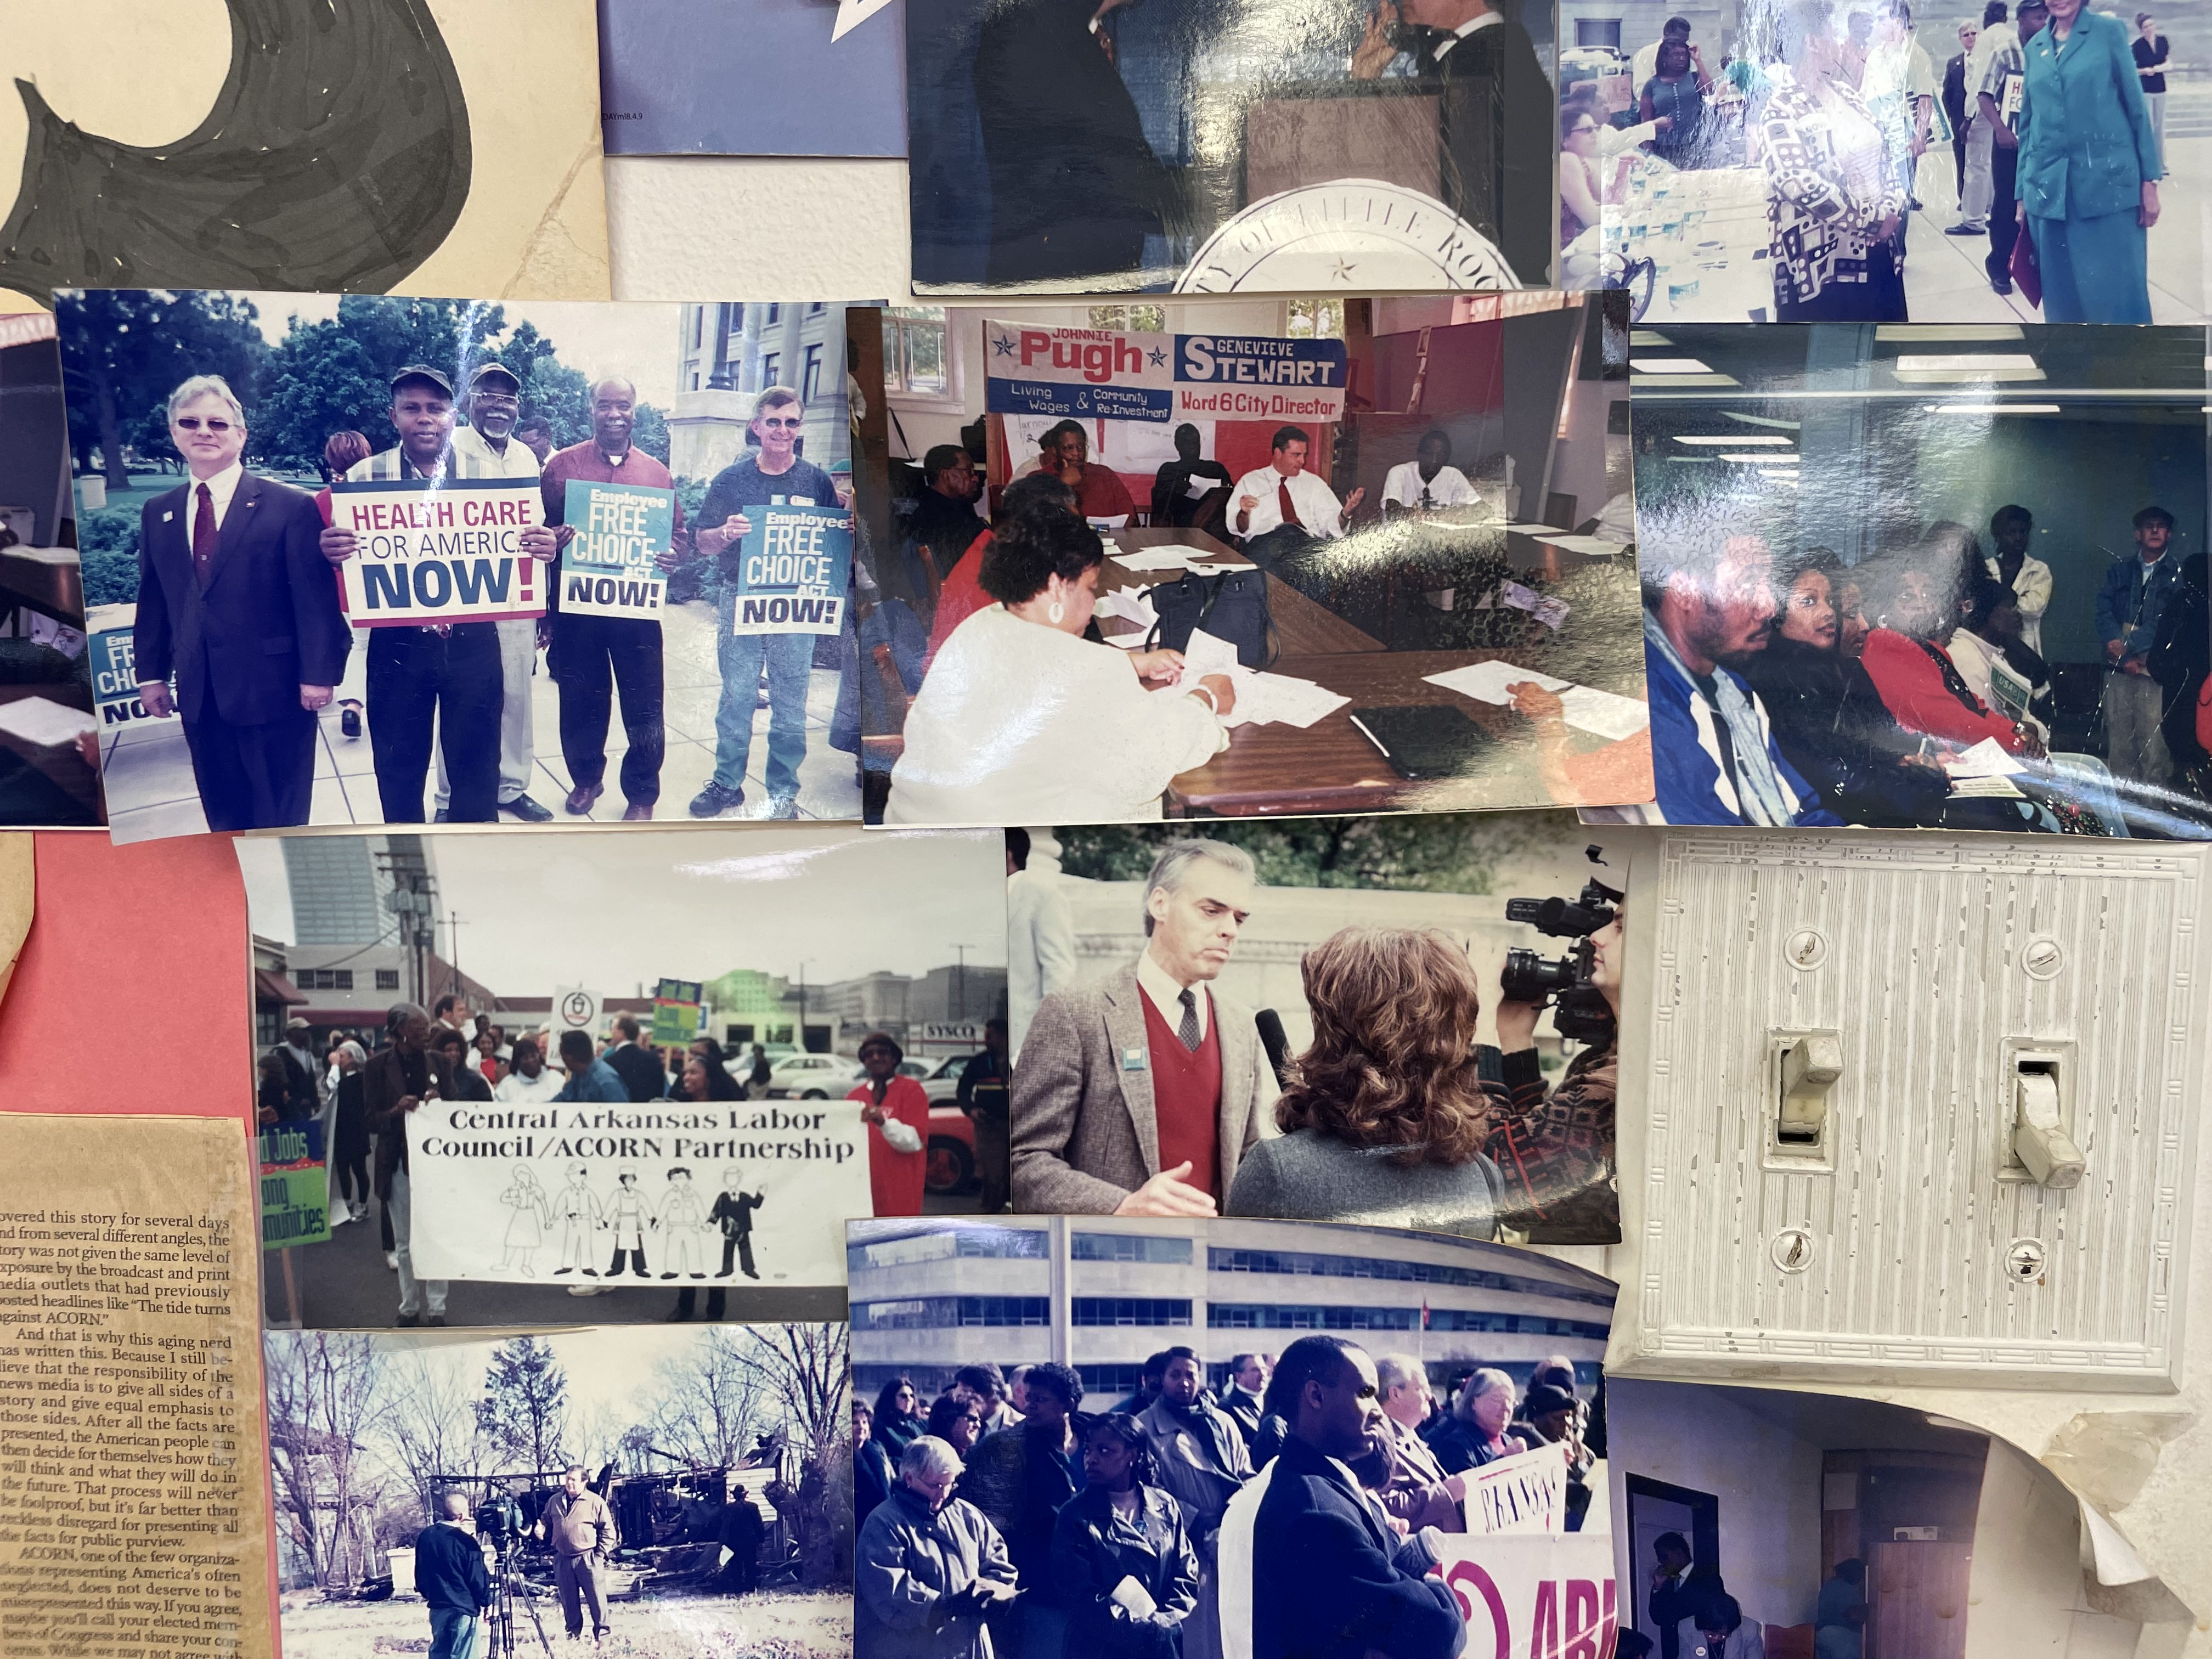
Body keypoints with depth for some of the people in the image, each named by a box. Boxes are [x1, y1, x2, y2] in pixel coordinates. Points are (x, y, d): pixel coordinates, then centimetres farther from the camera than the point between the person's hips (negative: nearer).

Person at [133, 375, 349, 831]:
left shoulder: (291, 506, -6)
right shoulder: (157, 514, 12)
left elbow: (316, 597, -9)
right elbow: (152, 600, 15)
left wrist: (318, 673, -13)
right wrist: (151, 673, 13)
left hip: (274, 690, -5)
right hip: (199, 695, 5)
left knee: (280, 818, 6)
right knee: (225, 820, 13)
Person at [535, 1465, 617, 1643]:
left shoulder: (595, 1501, -2)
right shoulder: (554, 1501, 11)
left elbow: (608, 1531, 0)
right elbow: (547, 1523, 24)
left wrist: (600, 1555, -7)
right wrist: (541, 1530, 0)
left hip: (587, 1559, -4)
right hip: (562, 1559, 4)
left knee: (596, 1601, -2)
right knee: (569, 1603, 11)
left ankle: (602, 1637, 5)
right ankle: (573, 1636, 24)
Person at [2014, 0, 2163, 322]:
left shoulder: (2110, 31, 2)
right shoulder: (2034, 48, 12)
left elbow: (2136, 105, 1)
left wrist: (2149, 180, -3)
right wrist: (2023, 194, 14)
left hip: (2108, 185, -3)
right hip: (2049, 191, 3)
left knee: (2116, 295, -4)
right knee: (2063, 299, 6)